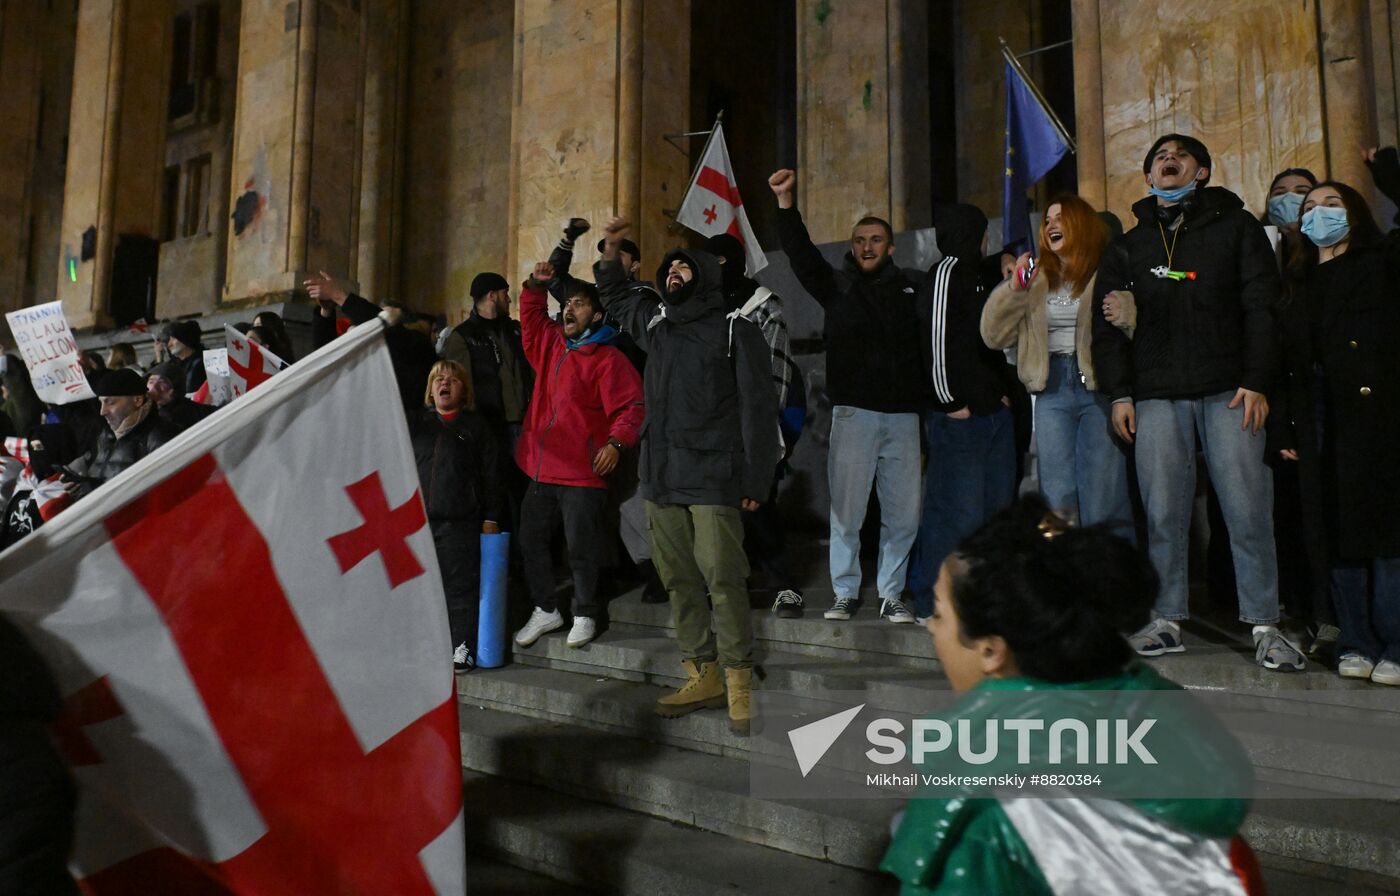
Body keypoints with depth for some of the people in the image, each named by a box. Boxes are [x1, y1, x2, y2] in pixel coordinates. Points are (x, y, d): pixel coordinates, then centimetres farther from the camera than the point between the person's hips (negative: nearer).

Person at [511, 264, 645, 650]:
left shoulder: (608, 358, -8)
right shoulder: (551, 343, 13)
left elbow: (630, 406, -14)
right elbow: (531, 315, 31)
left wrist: (616, 442, -28)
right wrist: (536, 285, 16)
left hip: (583, 473, -7)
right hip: (542, 469, 7)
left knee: (581, 548, -1)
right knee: (531, 540, 13)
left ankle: (585, 615, 16)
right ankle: (545, 611, 28)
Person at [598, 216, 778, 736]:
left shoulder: (735, 330, 1)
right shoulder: (655, 323, 19)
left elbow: (757, 408, -4)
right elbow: (615, 298, 41)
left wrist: (755, 480, -10)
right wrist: (611, 250, 26)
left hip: (713, 480, -6)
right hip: (661, 479, 6)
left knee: (722, 581, -9)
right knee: (679, 580, 7)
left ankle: (739, 684, 0)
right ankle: (702, 678, 16)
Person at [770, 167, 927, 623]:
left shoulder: (909, 289, 12)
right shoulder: (837, 285, 9)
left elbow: (929, 342, 8)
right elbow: (801, 253, -4)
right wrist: (786, 201, -16)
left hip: (903, 414, 1)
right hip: (853, 412, -1)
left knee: (903, 511, 4)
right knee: (846, 507, 0)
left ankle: (891, 593, 17)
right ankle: (845, 592, 12)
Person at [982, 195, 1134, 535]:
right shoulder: (1036, 279, 16)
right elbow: (994, 336, 8)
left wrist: (1126, 316, -28)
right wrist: (1014, 286, 0)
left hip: (1098, 386, -4)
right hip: (1051, 390, 4)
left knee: (1103, 505, -5)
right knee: (1057, 501, 5)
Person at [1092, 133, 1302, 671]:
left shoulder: (1235, 226, 12)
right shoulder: (1129, 247, 18)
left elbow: (1262, 306, 4)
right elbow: (1108, 324, 13)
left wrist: (1256, 381, -7)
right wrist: (1119, 393, 2)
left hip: (1229, 390, -1)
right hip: (1157, 395, 2)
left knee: (1248, 510, -5)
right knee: (1163, 512, -1)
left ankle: (1264, 626, 3)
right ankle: (1167, 621, 8)